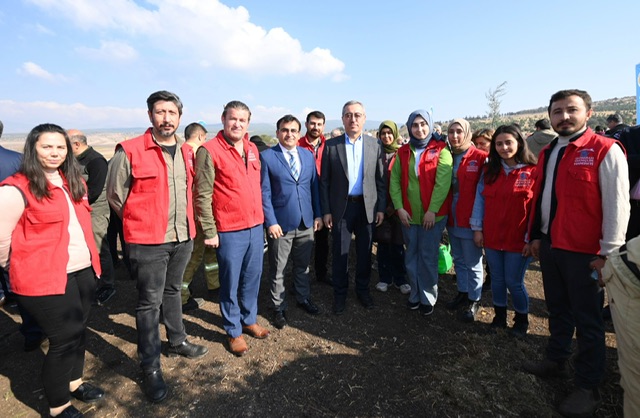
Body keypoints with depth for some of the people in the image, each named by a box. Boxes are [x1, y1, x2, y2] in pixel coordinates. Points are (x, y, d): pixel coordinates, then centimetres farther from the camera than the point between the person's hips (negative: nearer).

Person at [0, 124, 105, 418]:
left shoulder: (73, 181, 9)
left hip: (83, 271, 7)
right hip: (46, 278, -6)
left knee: (78, 330, 19)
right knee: (64, 339, 4)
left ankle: (74, 382, 43)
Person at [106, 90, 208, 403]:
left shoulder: (185, 152, 6)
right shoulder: (129, 152, -12)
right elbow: (115, 195, -3)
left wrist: (184, 222, 14)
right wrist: (142, 223, 3)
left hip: (183, 238, 6)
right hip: (148, 242, -5)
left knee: (172, 291, 22)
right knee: (150, 302, 4)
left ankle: (177, 341, 40)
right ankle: (151, 368, 19)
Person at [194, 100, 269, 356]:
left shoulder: (252, 149, 9)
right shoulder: (209, 151, -10)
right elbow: (202, 196, -11)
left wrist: (261, 219, 14)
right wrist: (209, 232, -12)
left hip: (256, 227, 6)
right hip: (229, 231, -6)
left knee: (252, 278, 17)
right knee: (230, 283, 9)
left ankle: (249, 320, 37)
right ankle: (233, 331, 27)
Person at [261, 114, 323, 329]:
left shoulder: (308, 155, 7)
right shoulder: (267, 157, -6)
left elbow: (314, 186, 9)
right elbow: (264, 192, -9)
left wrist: (318, 214, 5)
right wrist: (270, 221, -13)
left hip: (306, 222, 4)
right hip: (280, 223, -4)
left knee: (303, 265, 18)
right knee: (277, 269, 10)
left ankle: (303, 298, 39)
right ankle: (278, 307, 29)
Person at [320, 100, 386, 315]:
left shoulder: (374, 144, 3)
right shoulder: (331, 145, -2)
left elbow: (380, 179, 4)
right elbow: (324, 181, -1)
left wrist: (381, 207, 0)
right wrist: (326, 211, -4)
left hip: (367, 206, 1)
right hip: (341, 207, -1)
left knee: (365, 252, 12)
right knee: (340, 253, 8)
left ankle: (363, 289, 32)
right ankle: (340, 293, 26)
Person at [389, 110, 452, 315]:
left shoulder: (441, 150, -3)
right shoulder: (403, 152, 8)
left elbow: (443, 183, -11)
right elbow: (395, 180, 4)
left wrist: (432, 210, -16)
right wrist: (399, 207, -6)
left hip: (433, 214, -3)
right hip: (408, 214, 4)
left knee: (428, 256, 4)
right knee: (411, 256, 12)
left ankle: (428, 297, 22)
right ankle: (415, 294, 28)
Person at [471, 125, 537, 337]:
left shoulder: (533, 172, -7)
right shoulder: (489, 171, 6)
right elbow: (480, 200, 6)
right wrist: (477, 228, 1)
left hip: (518, 240, -3)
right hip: (491, 237, 4)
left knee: (514, 282, 6)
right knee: (497, 279, 15)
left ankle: (522, 320, 31)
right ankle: (499, 316, 34)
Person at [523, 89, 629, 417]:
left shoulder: (606, 151, -11)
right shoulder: (547, 153, 10)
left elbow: (617, 206, -13)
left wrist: (607, 253, -14)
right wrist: (535, 235, 13)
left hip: (583, 252, -6)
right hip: (549, 246, 6)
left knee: (587, 320, 7)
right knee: (557, 310, 20)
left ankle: (588, 387, 23)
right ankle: (556, 361, 38)